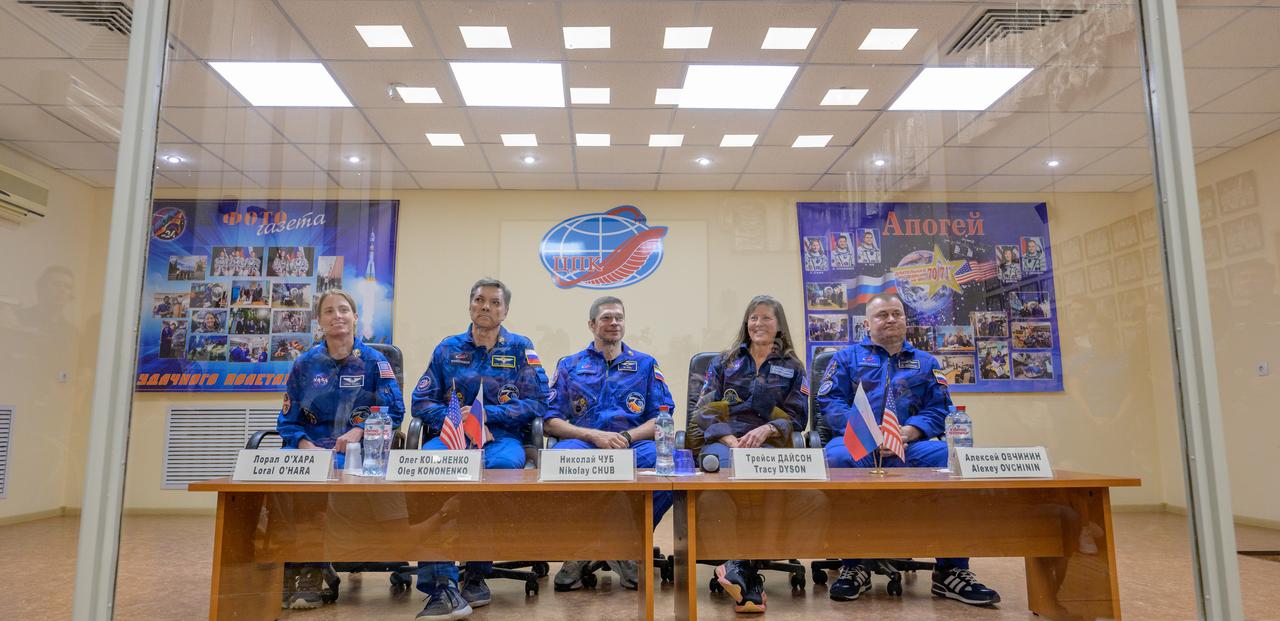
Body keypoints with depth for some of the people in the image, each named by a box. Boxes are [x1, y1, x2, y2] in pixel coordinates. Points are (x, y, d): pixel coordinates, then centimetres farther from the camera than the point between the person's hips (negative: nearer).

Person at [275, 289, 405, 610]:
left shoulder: (373, 360, 6)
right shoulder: (305, 363, 11)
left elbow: (394, 411, 0)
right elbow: (288, 419, 9)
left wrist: (358, 432, -16)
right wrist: (306, 445, -12)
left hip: (359, 447, -2)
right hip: (311, 443, 3)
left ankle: (311, 571, -19)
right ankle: (290, 570, -22)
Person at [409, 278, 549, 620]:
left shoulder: (521, 348, 12)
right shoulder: (448, 348, 17)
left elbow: (536, 403, 2)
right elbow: (422, 401, 11)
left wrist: (486, 414, -10)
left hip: (502, 436, -1)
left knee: (503, 465, -38)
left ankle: (476, 575, -19)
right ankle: (442, 585, -37)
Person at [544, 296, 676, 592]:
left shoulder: (645, 364, 20)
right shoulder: (569, 365, 19)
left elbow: (662, 418, 10)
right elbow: (550, 422, 8)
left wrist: (627, 437, -9)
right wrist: (594, 435, -9)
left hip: (633, 444, 1)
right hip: (582, 443, 0)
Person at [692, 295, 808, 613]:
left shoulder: (793, 367, 22)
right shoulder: (724, 361, 23)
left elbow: (797, 417, 10)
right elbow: (704, 410, 11)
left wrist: (766, 429, -11)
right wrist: (730, 439, -8)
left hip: (767, 443, 0)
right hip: (722, 439, 1)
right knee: (722, 465, -39)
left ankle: (737, 565, -38)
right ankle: (748, 578, -45)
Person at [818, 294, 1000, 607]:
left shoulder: (926, 362, 23)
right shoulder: (847, 357, 17)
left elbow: (938, 409, 10)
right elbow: (829, 401, 3)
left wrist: (908, 432, -12)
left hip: (911, 447, 2)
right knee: (838, 458, -38)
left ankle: (951, 569, -19)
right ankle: (853, 566, -24)